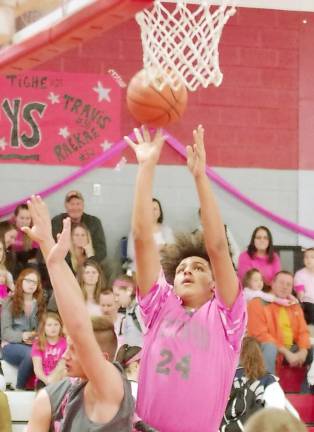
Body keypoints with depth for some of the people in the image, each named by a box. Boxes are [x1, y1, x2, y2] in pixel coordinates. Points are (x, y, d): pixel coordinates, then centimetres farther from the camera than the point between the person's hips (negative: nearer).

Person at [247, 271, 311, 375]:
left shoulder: (294, 306, 11)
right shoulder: (258, 304, -10)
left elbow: (302, 331, 10)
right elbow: (260, 334, -19)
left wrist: (303, 350, -14)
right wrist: (286, 352, -24)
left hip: (291, 349, 6)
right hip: (265, 349, -6)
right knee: (270, 347, -38)